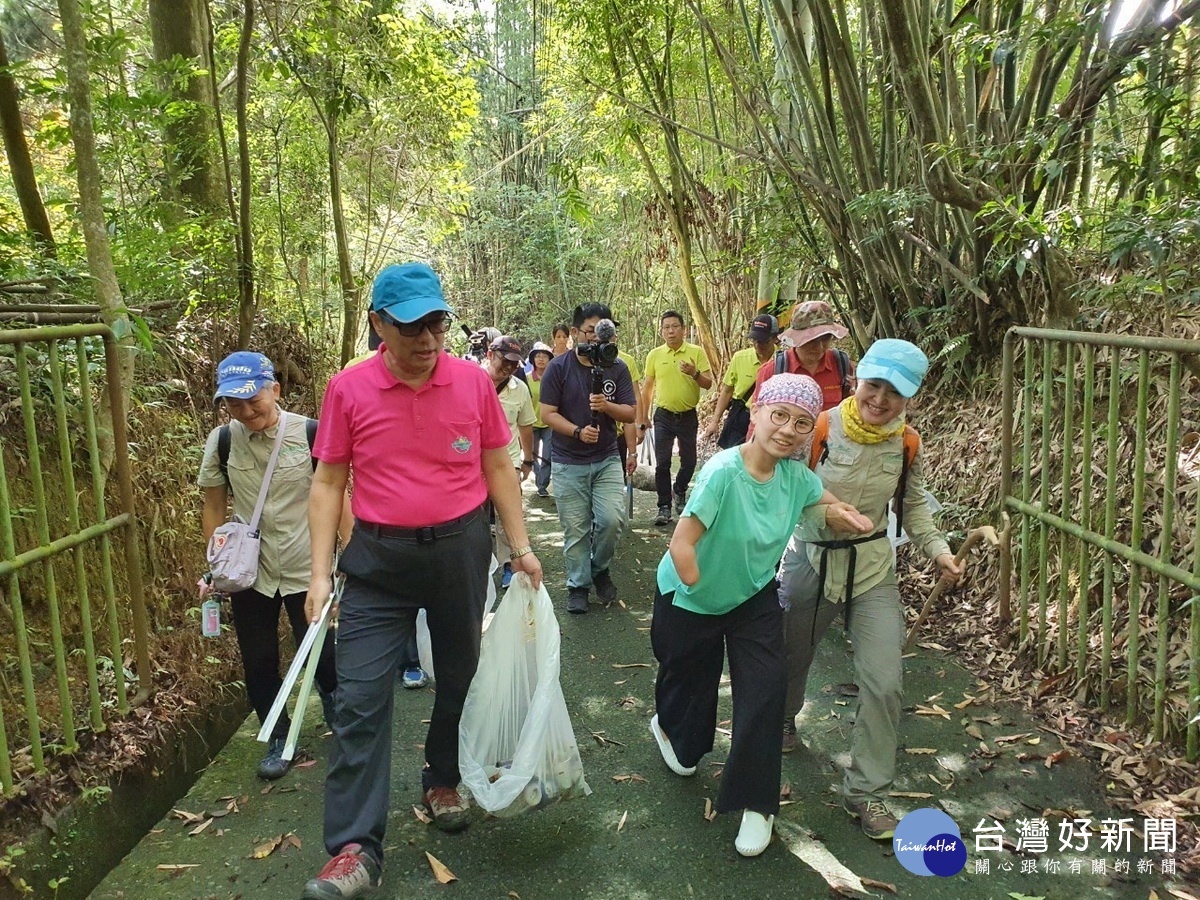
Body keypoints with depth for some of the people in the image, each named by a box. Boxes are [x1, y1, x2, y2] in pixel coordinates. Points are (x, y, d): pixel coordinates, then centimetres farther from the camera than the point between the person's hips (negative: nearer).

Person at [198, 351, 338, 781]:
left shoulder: (309, 434, -13)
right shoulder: (221, 441, -5)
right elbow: (213, 508, 6)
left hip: (306, 569, -2)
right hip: (249, 573, 2)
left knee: (320, 656, 7)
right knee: (259, 663, 11)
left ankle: (336, 713, 40)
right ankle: (279, 738, 34)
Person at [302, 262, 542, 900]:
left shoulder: (474, 382, -4)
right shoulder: (347, 390, -7)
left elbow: (498, 469, 5)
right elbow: (328, 483, -2)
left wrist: (521, 547, 3)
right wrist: (320, 574, -6)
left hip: (461, 550, 2)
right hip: (379, 559, -1)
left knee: (459, 676, 16)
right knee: (361, 698, -3)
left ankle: (443, 782, 42)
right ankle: (354, 848, 7)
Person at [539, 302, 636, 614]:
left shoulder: (617, 368, 1)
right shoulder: (558, 367, -5)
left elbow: (630, 413, 1)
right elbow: (547, 414, -8)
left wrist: (607, 406, -19)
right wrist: (578, 431, -23)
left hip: (607, 459, 2)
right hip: (568, 463, -1)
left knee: (612, 520, -11)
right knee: (575, 529, 4)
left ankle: (600, 569, 17)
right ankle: (578, 585, 22)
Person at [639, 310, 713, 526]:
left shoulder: (696, 352, -4)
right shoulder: (654, 355, 1)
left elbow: (708, 383, -6)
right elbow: (647, 388, 9)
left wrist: (695, 373, -27)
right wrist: (644, 417, 10)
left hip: (688, 416, 0)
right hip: (664, 416, 0)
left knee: (689, 461, 9)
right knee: (662, 463, -3)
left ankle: (680, 492, 37)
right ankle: (664, 507, 6)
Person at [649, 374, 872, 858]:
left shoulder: (795, 473, -13)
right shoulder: (724, 471, -32)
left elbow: (827, 503, 8)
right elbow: (682, 544, -34)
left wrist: (840, 514, -11)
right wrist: (703, 592, -32)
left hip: (755, 597, 4)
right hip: (690, 600, -4)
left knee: (766, 689, -5)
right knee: (690, 683, 17)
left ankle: (757, 804, 13)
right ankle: (670, 727, 54)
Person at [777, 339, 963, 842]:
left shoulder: (907, 445, -6)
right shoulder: (819, 431, -18)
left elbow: (913, 506, 9)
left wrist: (937, 549, -3)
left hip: (873, 569, 2)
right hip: (811, 561, -2)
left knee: (883, 682, -5)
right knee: (792, 657, 20)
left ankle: (867, 792, 14)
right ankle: (783, 718, 55)